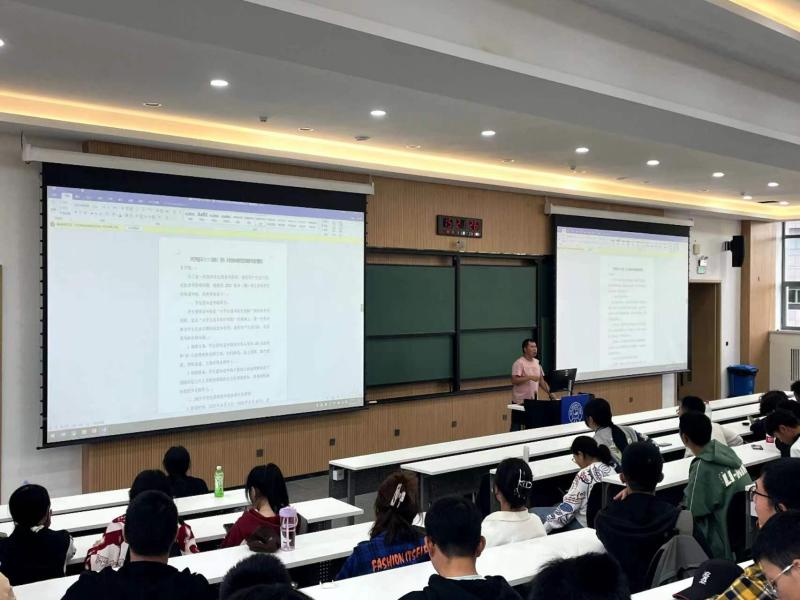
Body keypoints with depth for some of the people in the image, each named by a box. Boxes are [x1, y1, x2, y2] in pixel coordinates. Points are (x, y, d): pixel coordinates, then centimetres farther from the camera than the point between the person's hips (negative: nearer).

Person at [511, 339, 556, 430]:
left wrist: (550, 394, 4)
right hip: (521, 400, -7)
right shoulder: (519, 363, -12)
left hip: (533, 400, 7)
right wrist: (529, 377, -27)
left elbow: (541, 380, 15)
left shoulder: (536, 362, 12)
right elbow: (514, 381, -20)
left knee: (533, 426, 8)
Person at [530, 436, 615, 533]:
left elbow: (568, 507, -19)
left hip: (585, 525, -9)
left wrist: (544, 529, -12)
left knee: (534, 512, -1)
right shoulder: (610, 467, 0)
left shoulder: (585, 475, -23)